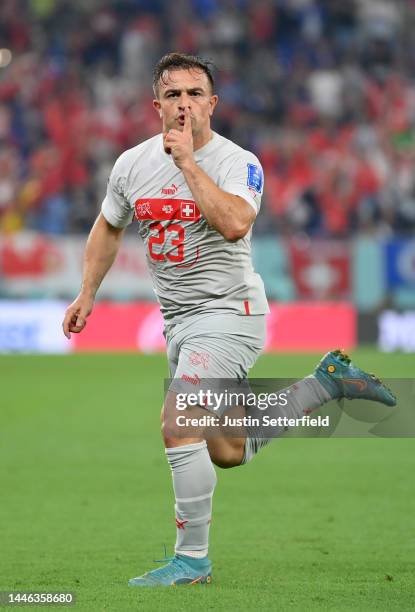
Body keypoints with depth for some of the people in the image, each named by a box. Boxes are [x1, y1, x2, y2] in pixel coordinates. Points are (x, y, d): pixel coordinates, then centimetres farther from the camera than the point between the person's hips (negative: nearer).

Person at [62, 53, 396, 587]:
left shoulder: (237, 163, -14)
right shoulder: (132, 165, 3)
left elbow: (235, 224, -34)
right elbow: (108, 227, 21)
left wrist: (188, 162, -28)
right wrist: (87, 294, 17)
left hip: (228, 310, -7)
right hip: (179, 320, 7)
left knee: (177, 425, -23)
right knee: (227, 452, 15)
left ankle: (192, 559, -14)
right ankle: (327, 382, 32)